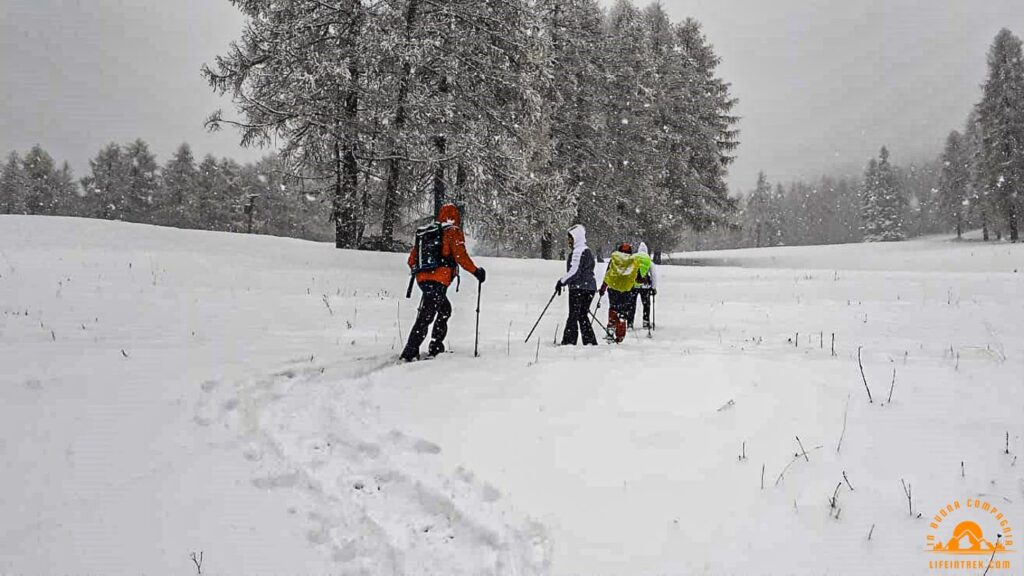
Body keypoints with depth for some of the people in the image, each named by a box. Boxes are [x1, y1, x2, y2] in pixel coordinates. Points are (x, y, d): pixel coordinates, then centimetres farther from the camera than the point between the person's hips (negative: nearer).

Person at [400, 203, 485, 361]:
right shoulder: (454, 232, 1)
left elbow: (412, 260, 21)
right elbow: (460, 256, -11)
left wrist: (417, 272, 39)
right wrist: (476, 271, -2)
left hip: (422, 279, 7)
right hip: (439, 280, -7)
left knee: (444, 309, 25)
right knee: (425, 317, -10)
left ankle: (436, 347, 26)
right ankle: (409, 353, -16)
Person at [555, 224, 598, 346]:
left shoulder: (578, 252, -13)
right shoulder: (588, 251, 18)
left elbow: (574, 271, -20)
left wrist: (562, 282, -13)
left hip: (579, 288, -9)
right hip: (590, 287, 9)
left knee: (573, 316, -7)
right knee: (583, 316, 14)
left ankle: (569, 342, -8)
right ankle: (590, 342, 12)